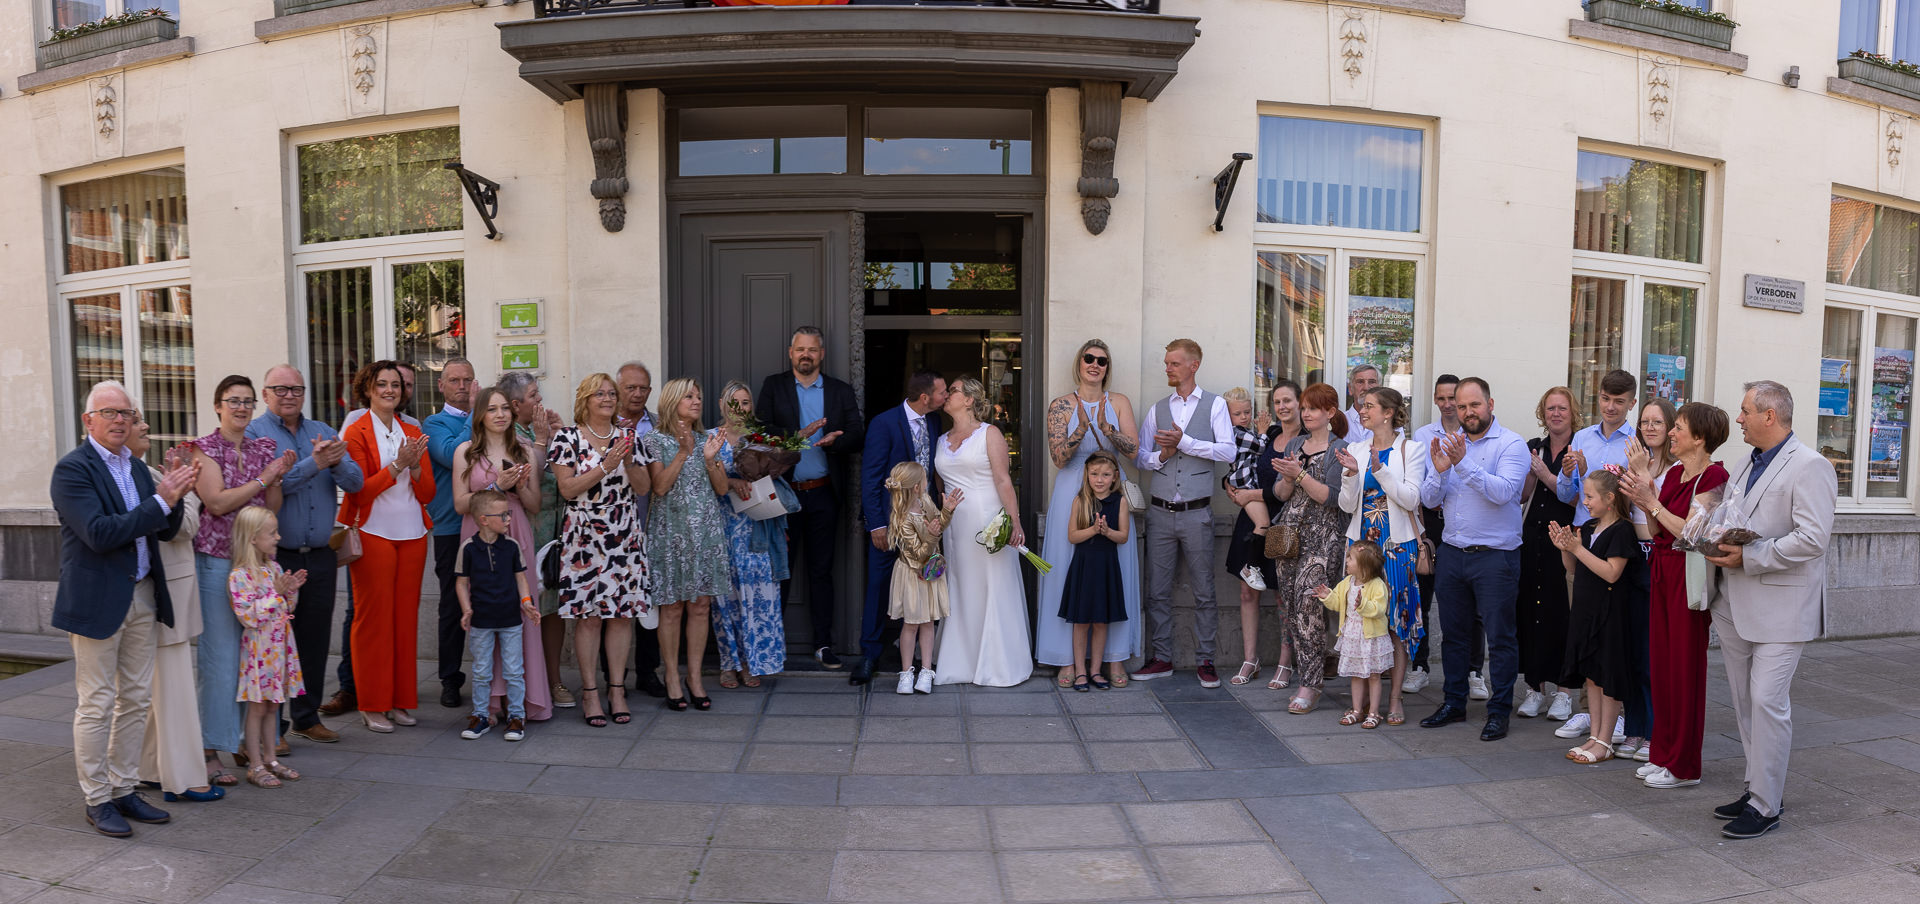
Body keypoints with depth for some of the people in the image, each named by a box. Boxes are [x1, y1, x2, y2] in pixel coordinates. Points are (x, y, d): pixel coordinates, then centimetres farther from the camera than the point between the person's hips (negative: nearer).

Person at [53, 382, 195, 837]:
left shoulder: (136, 467, 12)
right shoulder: (72, 469, -10)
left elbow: (165, 531, 10)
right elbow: (99, 533, -21)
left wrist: (175, 496, -8)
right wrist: (160, 500, -22)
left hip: (141, 596, 7)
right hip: (97, 600, -7)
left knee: (136, 699, 12)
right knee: (96, 704, 2)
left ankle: (124, 789, 23)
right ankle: (97, 800, 14)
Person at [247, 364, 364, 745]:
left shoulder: (322, 431, 11)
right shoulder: (253, 434, -3)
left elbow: (355, 482, 2)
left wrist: (337, 462, -18)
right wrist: (313, 463, -24)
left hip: (320, 556, 5)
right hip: (275, 556, -4)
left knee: (315, 639, 12)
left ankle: (307, 717, 25)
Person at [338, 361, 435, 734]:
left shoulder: (413, 433, 13)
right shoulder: (356, 432, -1)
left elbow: (427, 493, 8)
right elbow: (358, 491, -9)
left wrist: (415, 467, -10)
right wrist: (397, 465, -17)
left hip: (412, 535, 4)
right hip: (373, 534, -4)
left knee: (406, 616, 7)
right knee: (373, 617, 0)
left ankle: (401, 700, 16)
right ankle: (372, 706, 9)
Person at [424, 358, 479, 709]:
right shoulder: (435, 424, 4)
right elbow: (451, 455, -17)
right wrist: (476, 414, -12)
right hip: (452, 527, -2)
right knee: (453, 605, 5)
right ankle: (450, 680, 17)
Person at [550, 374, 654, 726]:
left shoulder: (628, 438, 10)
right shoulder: (567, 437, 0)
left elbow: (644, 488, 7)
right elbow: (567, 488, -9)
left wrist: (628, 462, -11)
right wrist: (605, 466, -17)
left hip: (625, 536, 4)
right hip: (584, 536, -3)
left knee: (623, 611, 4)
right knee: (588, 614, -2)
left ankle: (617, 689, 14)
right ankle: (589, 693, 9)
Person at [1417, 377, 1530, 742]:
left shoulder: (1511, 444, -6)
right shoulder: (1447, 444, 8)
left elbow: (1504, 492, -22)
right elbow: (1429, 500, 4)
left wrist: (1464, 464, -29)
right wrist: (1438, 472, -15)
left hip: (1495, 556, -5)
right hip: (1452, 552, 5)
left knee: (1499, 636, 2)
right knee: (1452, 633, 13)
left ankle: (1499, 711, 14)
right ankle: (1454, 704, 26)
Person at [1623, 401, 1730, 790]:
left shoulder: (1713, 477, -11)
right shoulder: (1673, 473, 13)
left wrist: (1652, 503, -15)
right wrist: (1643, 500, -1)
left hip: (1687, 576, -8)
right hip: (1661, 570, 8)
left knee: (1685, 667, -1)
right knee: (1662, 662, 12)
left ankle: (1684, 765, 10)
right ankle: (1663, 753, 22)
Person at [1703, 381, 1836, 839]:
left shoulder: (1809, 466, -10)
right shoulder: (1751, 464, 17)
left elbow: (1813, 538, -19)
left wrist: (1748, 557, -19)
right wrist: (1722, 544, 5)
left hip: (1780, 607, -9)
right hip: (1736, 606, 9)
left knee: (1767, 701, -8)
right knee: (1745, 703, 13)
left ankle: (1766, 806, 0)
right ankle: (1757, 789, 24)